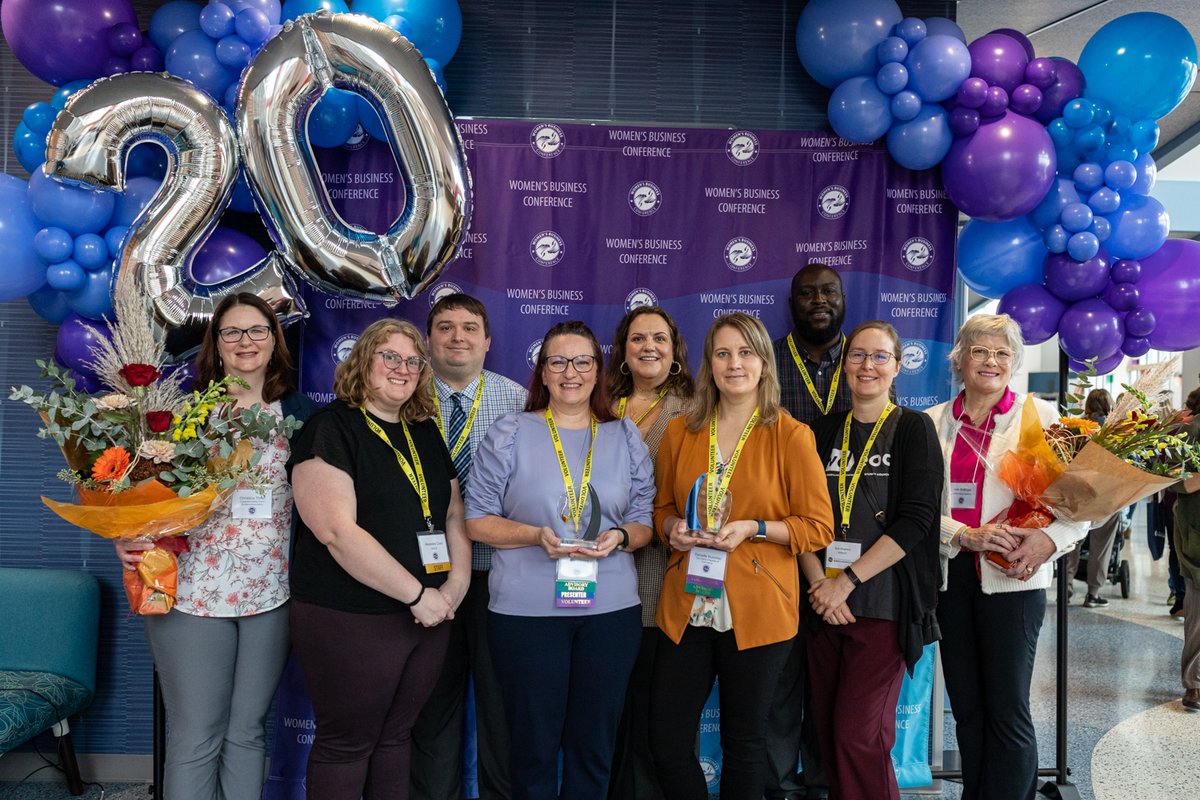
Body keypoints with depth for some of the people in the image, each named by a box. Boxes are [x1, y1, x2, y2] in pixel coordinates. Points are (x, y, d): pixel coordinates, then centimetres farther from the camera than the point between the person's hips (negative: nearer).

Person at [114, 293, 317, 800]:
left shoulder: (298, 412, 6)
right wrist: (128, 539, -14)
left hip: (271, 593, 2)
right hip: (193, 591, -2)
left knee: (247, 730, 13)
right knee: (196, 737, 4)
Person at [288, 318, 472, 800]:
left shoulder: (426, 433, 11)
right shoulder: (331, 428, -11)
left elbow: (453, 514, 13)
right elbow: (338, 531, -21)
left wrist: (456, 585, -4)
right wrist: (417, 593, -19)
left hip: (428, 616, 6)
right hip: (349, 620, -6)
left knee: (395, 737, 17)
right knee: (346, 743, 7)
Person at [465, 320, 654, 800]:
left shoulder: (626, 438, 9)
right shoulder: (510, 434, 1)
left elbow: (645, 522, 10)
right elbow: (476, 520, -1)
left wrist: (620, 537, -12)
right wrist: (536, 535, -16)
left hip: (611, 609, 2)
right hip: (526, 612, -2)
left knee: (594, 743, 13)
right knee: (534, 743, 9)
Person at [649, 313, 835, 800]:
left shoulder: (791, 436, -5)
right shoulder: (680, 432, 5)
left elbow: (819, 527, -3)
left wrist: (754, 529, -16)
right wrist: (672, 527, -5)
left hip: (757, 611, -3)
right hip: (686, 608, 3)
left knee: (744, 742, 12)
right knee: (666, 741, 7)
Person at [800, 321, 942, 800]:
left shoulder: (914, 429, 0)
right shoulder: (824, 432, 11)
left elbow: (915, 519, -10)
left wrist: (847, 582, -14)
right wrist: (819, 584, -9)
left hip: (884, 605, -4)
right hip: (825, 606, 4)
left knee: (859, 736, -6)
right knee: (828, 731, 9)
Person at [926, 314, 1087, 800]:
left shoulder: (1041, 415, 1)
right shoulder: (933, 422, 7)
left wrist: (1050, 540, -21)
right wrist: (966, 534, -14)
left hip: (1012, 578, -3)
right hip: (951, 575, 3)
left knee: (1007, 709, -1)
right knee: (966, 706, 12)